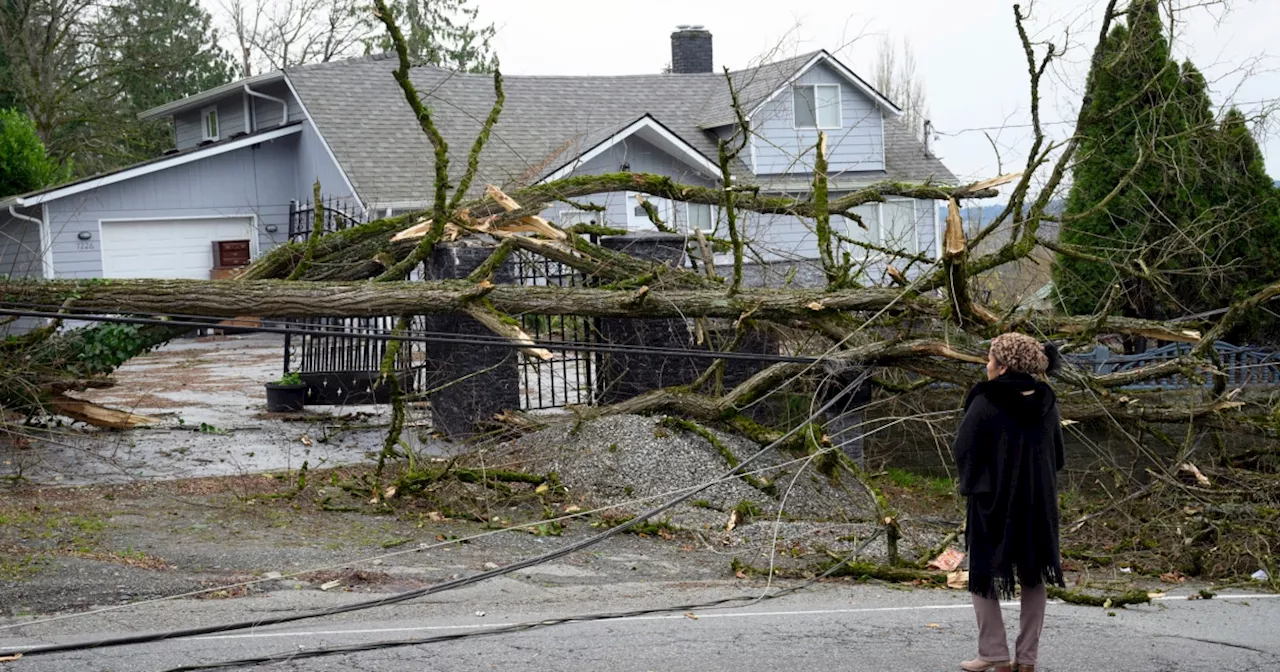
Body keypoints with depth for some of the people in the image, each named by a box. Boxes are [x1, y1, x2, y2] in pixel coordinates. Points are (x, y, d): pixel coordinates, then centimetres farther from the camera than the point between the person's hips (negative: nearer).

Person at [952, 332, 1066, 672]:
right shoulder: (1046, 402, -1)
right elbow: (1057, 454, 9)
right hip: (1039, 501, 5)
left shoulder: (985, 404, -18)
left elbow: (962, 450, -11)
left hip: (992, 501, -5)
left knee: (984, 575, 10)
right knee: (1033, 577, 14)